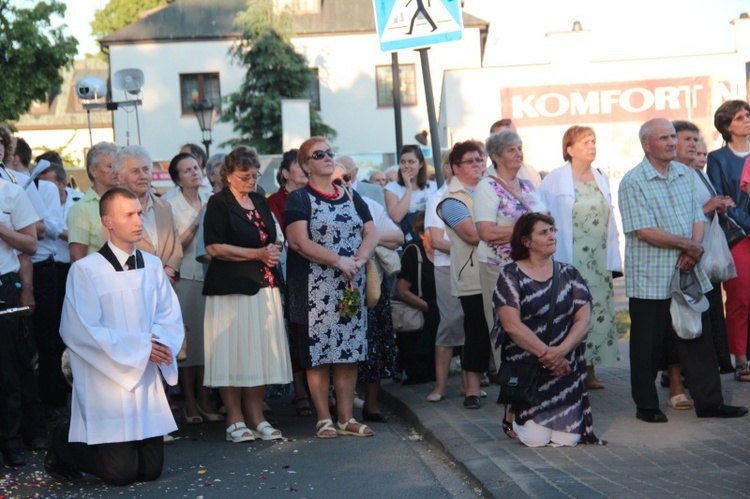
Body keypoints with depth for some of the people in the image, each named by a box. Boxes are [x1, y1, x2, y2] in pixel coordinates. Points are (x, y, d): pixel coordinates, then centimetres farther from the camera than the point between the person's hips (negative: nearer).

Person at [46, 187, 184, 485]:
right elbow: (81, 331, -14)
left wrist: (161, 342, -14)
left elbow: (170, 315, 8)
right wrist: (139, 346, -16)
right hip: (107, 380, -6)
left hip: (147, 379, 6)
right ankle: (62, 444, 20)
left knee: (151, 469, 8)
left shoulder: (152, 266, 7)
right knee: (121, 471, -8)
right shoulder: (85, 270, -10)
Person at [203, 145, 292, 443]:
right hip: (231, 289, -6)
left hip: (263, 286, 6)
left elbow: (273, 237, 27)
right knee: (233, 352, -4)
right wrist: (257, 254, -13)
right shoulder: (219, 204, -3)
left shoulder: (260, 201, 17)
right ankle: (235, 420, 4)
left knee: (260, 351, 6)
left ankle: (256, 417, 13)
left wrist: (275, 248, 3)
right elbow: (214, 248, -12)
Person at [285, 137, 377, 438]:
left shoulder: (351, 197, 15)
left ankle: (347, 418, 11)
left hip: (352, 286, 5)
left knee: (349, 352, 4)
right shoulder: (299, 199, 0)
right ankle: (324, 419, 4)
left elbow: (371, 233, 8)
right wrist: (338, 261, -18)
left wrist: (359, 260, -12)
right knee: (318, 355, -3)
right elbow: (300, 242, -12)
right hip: (315, 290, -4)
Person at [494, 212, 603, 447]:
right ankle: (513, 417, 21)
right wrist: (547, 355, -15)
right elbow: (511, 325, -10)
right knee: (536, 439, -11)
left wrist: (560, 351, -15)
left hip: (565, 367, 3)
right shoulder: (511, 275, -1)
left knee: (568, 438, -9)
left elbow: (584, 320, 2)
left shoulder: (568, 273, 11)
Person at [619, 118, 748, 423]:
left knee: (697, 340, 9)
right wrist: (688, 245, -14)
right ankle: (646, 406, 17)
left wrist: (693, 251, -10)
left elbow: (698, 219, 8)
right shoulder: (633, 182, -9)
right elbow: (645, 231, -16)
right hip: (650, 280, -5)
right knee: (648, 346, 4)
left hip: (687, 275, 6)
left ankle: (709, 402, 16)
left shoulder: (685, 175, 10)